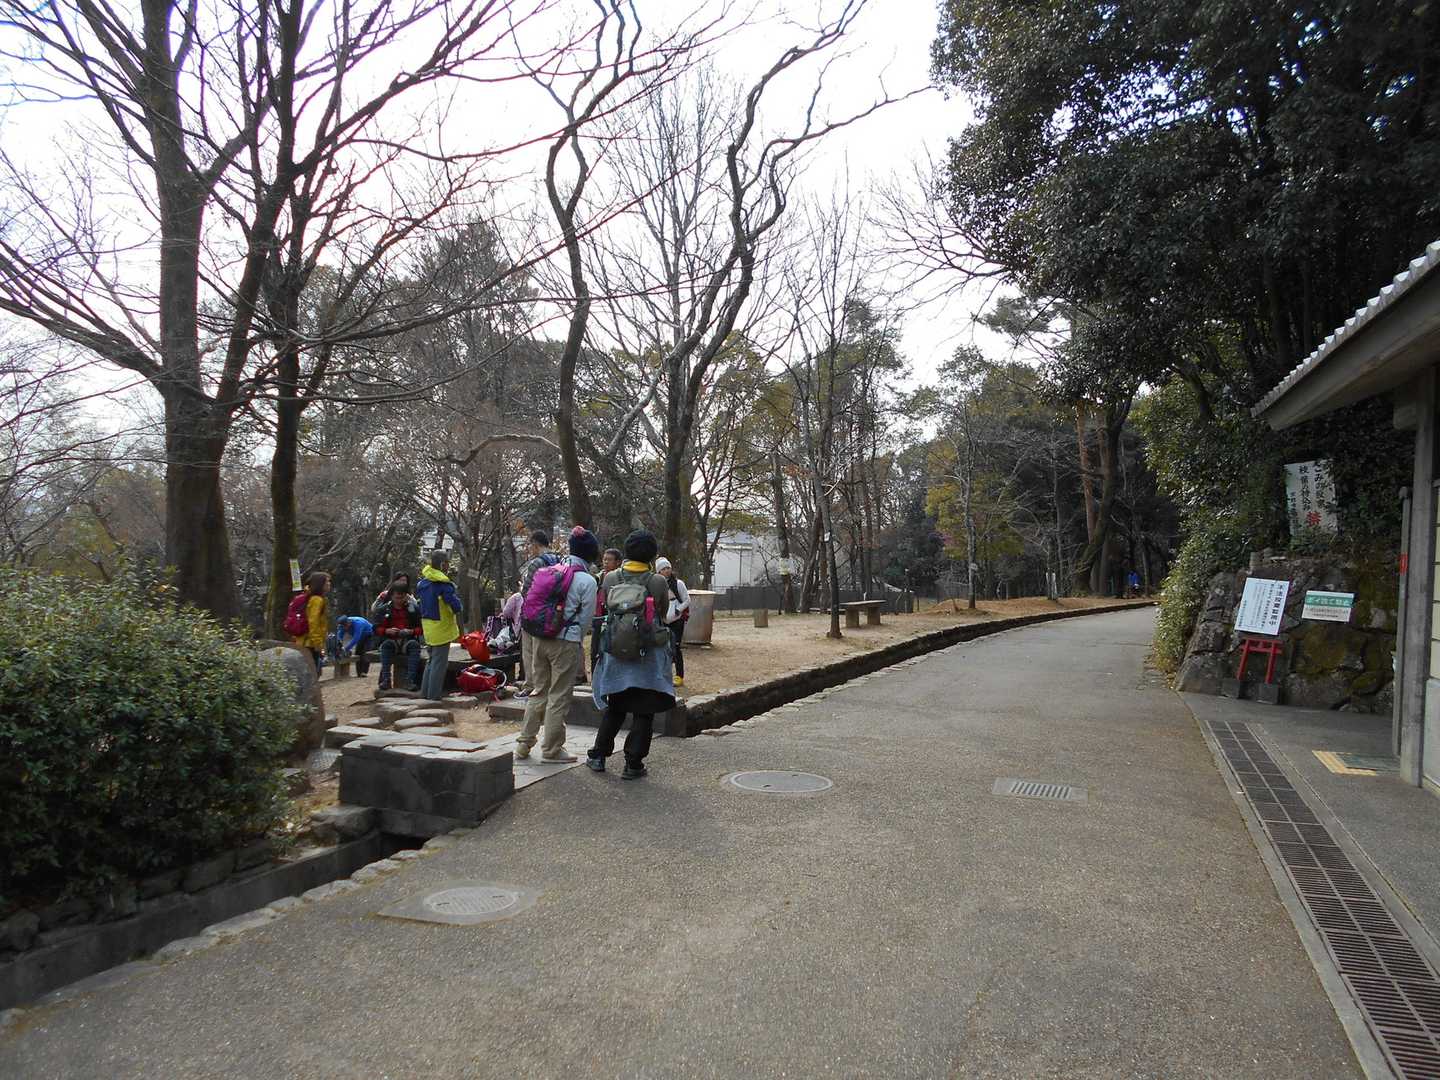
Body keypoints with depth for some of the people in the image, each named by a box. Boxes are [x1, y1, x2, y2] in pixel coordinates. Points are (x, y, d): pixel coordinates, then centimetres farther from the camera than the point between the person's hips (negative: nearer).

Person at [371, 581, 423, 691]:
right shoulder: (383, 609, 3)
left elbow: (421, 628, 3)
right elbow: (376, 629, 3)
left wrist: (411, 631, -17)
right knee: (386, 645, -33)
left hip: (408, 640, 0)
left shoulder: (414, 608, 2)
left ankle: (410, 680, -38)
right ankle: (386, 679, -34)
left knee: (414, 645, -33)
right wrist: (387, 631, -17)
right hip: (390, 640, 0)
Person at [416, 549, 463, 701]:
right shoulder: (442, 583, -21)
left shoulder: (422, 582, 6)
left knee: (431, 660, 20)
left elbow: (419, 598, 20)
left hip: (427, 626, 8)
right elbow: (456, 606, -23)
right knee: (440, 662, 1)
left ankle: (426, 692, 25)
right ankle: (434, 694, 4)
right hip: (441, 627, -8)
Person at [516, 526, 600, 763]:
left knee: (539, 691, 17)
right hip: (566, 641, -6)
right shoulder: (587, 581, -10)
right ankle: (551, 749, 14)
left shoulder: (550, 571, 6)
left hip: (539, 637, 6)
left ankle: (524, 745, 22)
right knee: (559, 696, 5)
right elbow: (585, 617, -4)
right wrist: (578, 643, 12)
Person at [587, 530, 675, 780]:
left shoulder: (610, 578, -5)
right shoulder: (658, 582, -13)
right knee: (643, 712, 6)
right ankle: (633, 764, 9)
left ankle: (598, 755, 24)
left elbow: (606, 609, 7)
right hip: (649, 655, -3)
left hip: (615, 651, 3)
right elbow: (663, 614, 0)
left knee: (614, 708, 20)